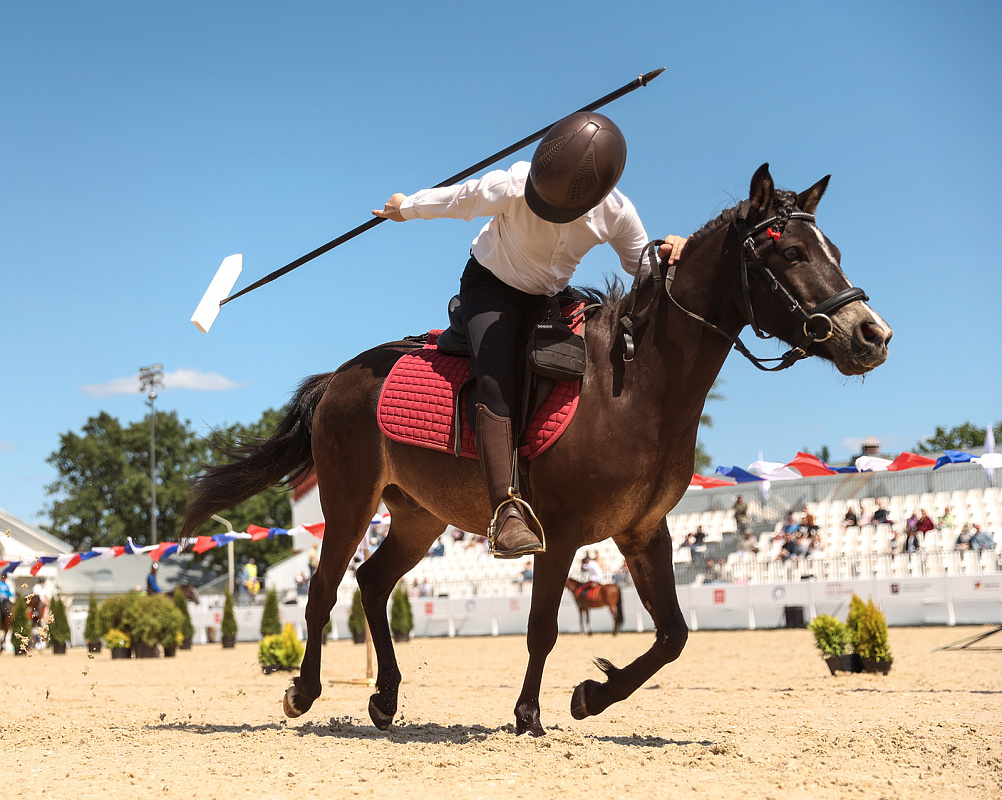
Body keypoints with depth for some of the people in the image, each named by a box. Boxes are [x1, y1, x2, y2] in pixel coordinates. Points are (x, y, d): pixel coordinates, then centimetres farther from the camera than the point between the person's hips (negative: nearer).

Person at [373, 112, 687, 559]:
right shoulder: (510, 188, -29)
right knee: (497, 383, -29)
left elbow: (638, 262, -2)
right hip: (491, 288, -4)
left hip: (549, 300, 4)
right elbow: (453, 200, -10)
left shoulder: (615, 212, -20)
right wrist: (404, 209, 8)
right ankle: (507, 511, -41)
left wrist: (665, 255, -26)